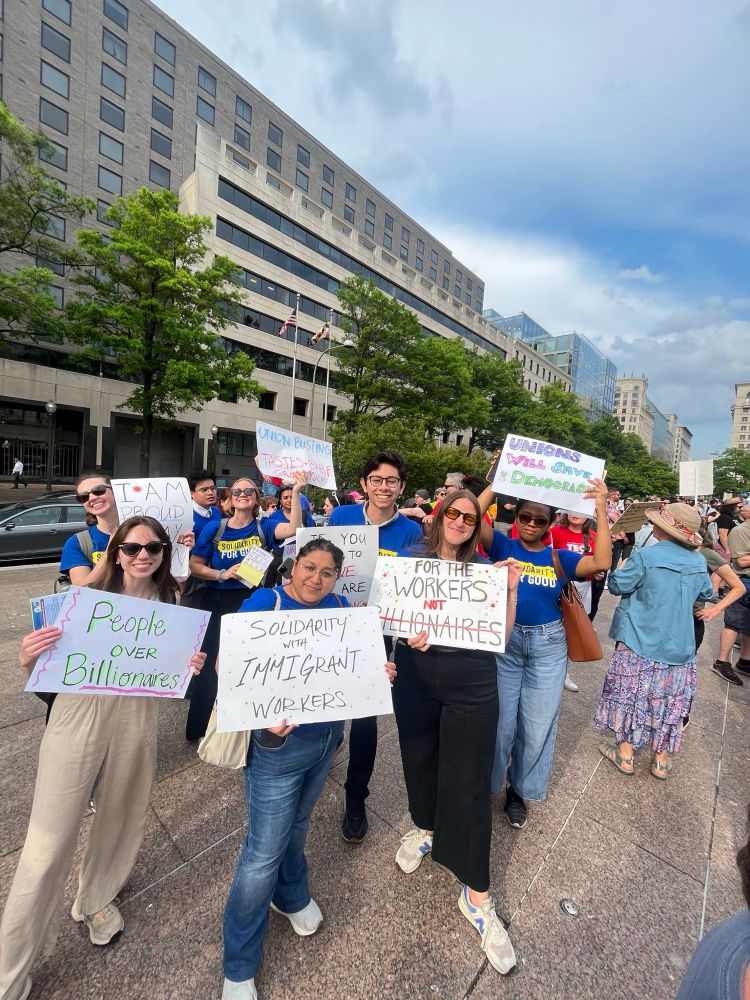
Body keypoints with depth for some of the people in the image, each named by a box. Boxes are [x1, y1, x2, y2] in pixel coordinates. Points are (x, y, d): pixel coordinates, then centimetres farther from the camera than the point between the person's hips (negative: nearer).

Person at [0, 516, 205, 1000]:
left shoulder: (170, 603, -2)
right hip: (77, 719, -2)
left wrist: (190, 667, -16)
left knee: (120, 820, 20)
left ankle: (96, 899, 51)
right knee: (49, 843, 3)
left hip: (136, 722, 3)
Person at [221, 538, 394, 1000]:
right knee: (264, 851, 8)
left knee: (297, 825, 26)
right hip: (279, 742, -5)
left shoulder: (339, 606, -2)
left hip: (328, 735, 5)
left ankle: (292, 896, 56)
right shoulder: (264, 602, -17)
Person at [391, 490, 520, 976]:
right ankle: (426, 827, 52)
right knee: (420, 759, 19)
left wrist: (512, 590, -13)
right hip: (416, 679, 1)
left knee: (470, 782, 5)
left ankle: (477, 895, 27)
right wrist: (406, 634, -19)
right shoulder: (412, 557, -1)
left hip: (472, 687, 0)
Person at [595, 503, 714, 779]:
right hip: (679, 647, 5)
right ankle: (661, 760, 30)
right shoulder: (699, 562, -1)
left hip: (640, 642, -5)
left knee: (630, 695, 10)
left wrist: (621, 567, 6)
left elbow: (617, 585, -12)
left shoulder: (646, 556, -20)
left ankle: (626, 755, 22)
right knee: (667, 701, 17)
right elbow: (706, 594, 15)